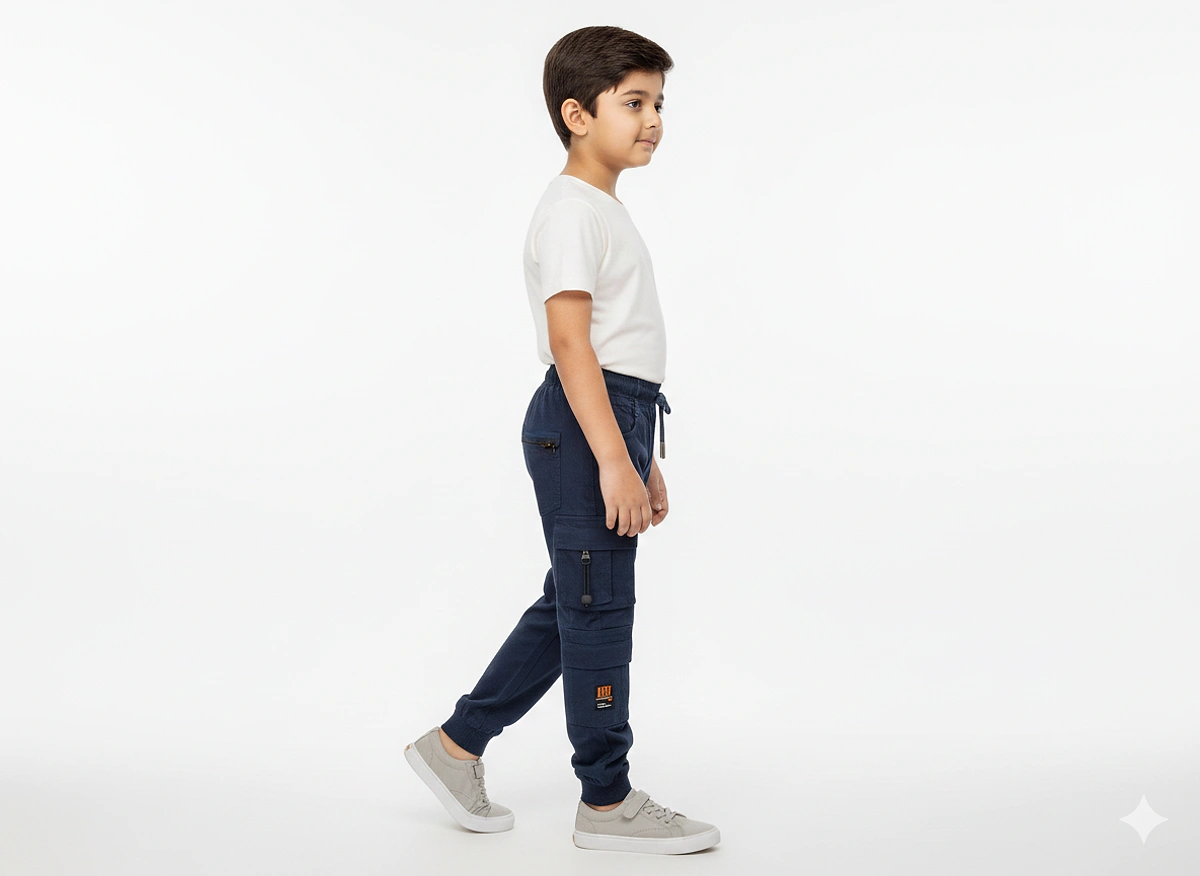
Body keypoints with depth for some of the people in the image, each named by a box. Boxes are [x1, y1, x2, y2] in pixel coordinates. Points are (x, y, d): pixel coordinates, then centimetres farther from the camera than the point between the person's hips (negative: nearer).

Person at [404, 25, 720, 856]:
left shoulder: (608, 210, 21)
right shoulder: (571, 210, -11)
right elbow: (570, 342, -20)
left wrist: (643, 458, 23)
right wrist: (613, 459, -26)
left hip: (616, 421, 11)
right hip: (582, 423, -11)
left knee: (571, 603, 15)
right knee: (598, 607, -3)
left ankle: (457, 744, 26)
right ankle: (608, 802, 7)